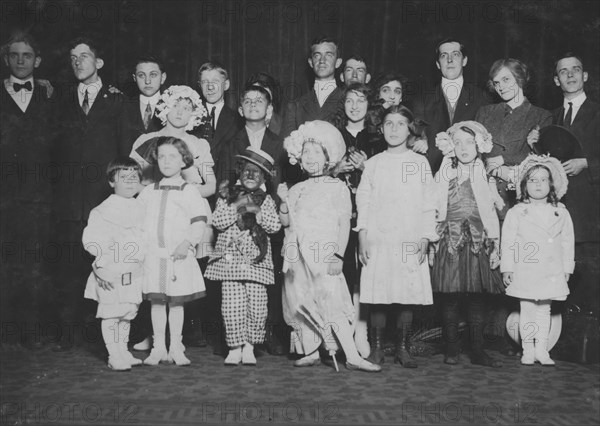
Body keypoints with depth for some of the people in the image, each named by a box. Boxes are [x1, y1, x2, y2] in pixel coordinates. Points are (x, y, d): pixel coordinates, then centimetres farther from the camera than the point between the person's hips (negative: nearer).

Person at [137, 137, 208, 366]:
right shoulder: (147, 192, 12)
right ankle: (159, 347, 16)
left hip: (179, 256, -3)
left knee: (176, 301, 3)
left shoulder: (189, 192, 1)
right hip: (152, 255, 3)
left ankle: (175, 347, 13)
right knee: (156, 301, 6)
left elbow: (199, 221, -4)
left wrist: (188, 243, -16)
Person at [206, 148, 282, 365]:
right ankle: (235, 347, 8)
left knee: (257, 306, -2)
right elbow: (218, 221, -5)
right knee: (232, 306, -4)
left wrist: (257, 210, -12)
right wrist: (237, 205, -12)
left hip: (256, 260, 1)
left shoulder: (265, 200, 11)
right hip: (230, 258, -1)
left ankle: (249, 346, 13)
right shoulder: (227, 197, 8)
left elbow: (274, 226, -2)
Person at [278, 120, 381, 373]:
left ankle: (352, 356, -14)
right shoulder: (297, 190, 13)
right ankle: (311, 352, 20)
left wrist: (338, 255, -11)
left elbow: (344, 224, -4)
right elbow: (285, 222, 11)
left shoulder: (337, 188, 1)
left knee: (332, 303, -14)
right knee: (304, 303, 9)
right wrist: (284, 201, -5)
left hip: (325, 255, -5)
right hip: (299, 256, 5)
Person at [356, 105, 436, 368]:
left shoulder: (420, 163, 8)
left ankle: (402, 348, 12)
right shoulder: (373, 164, 10)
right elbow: (363, 201, 7)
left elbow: (428, 203, 6)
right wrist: (362, 236, -1)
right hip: (378, 240, 0)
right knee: (377, 297, -1)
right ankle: (376, 348, 10)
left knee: (408, 297, 0)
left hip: (410, 240, 0)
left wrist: (425, 238, -1)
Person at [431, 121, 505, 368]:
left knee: (477, 300, 2)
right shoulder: (443, 176, 6)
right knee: (449, 299, -1)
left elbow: (492, 215, 9)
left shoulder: (485, 178, 10)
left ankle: (477, 351, 10)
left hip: (478, 244, 1)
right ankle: (451, 350, 10)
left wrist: (495, 248, 4)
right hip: (449, 243, -1)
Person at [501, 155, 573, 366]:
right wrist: (507, 268, -4)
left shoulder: (561, 213, 5)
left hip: (552, 273, 2)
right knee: (527, 310, 3)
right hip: (525, 272, -2)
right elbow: (507, 242, -2)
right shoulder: (516, 213, -2)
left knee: (544, 310, 10)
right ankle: (528, 351, 13)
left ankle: (542, 350, 17)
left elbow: (567, 242, 9)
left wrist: (567, 268, 7)